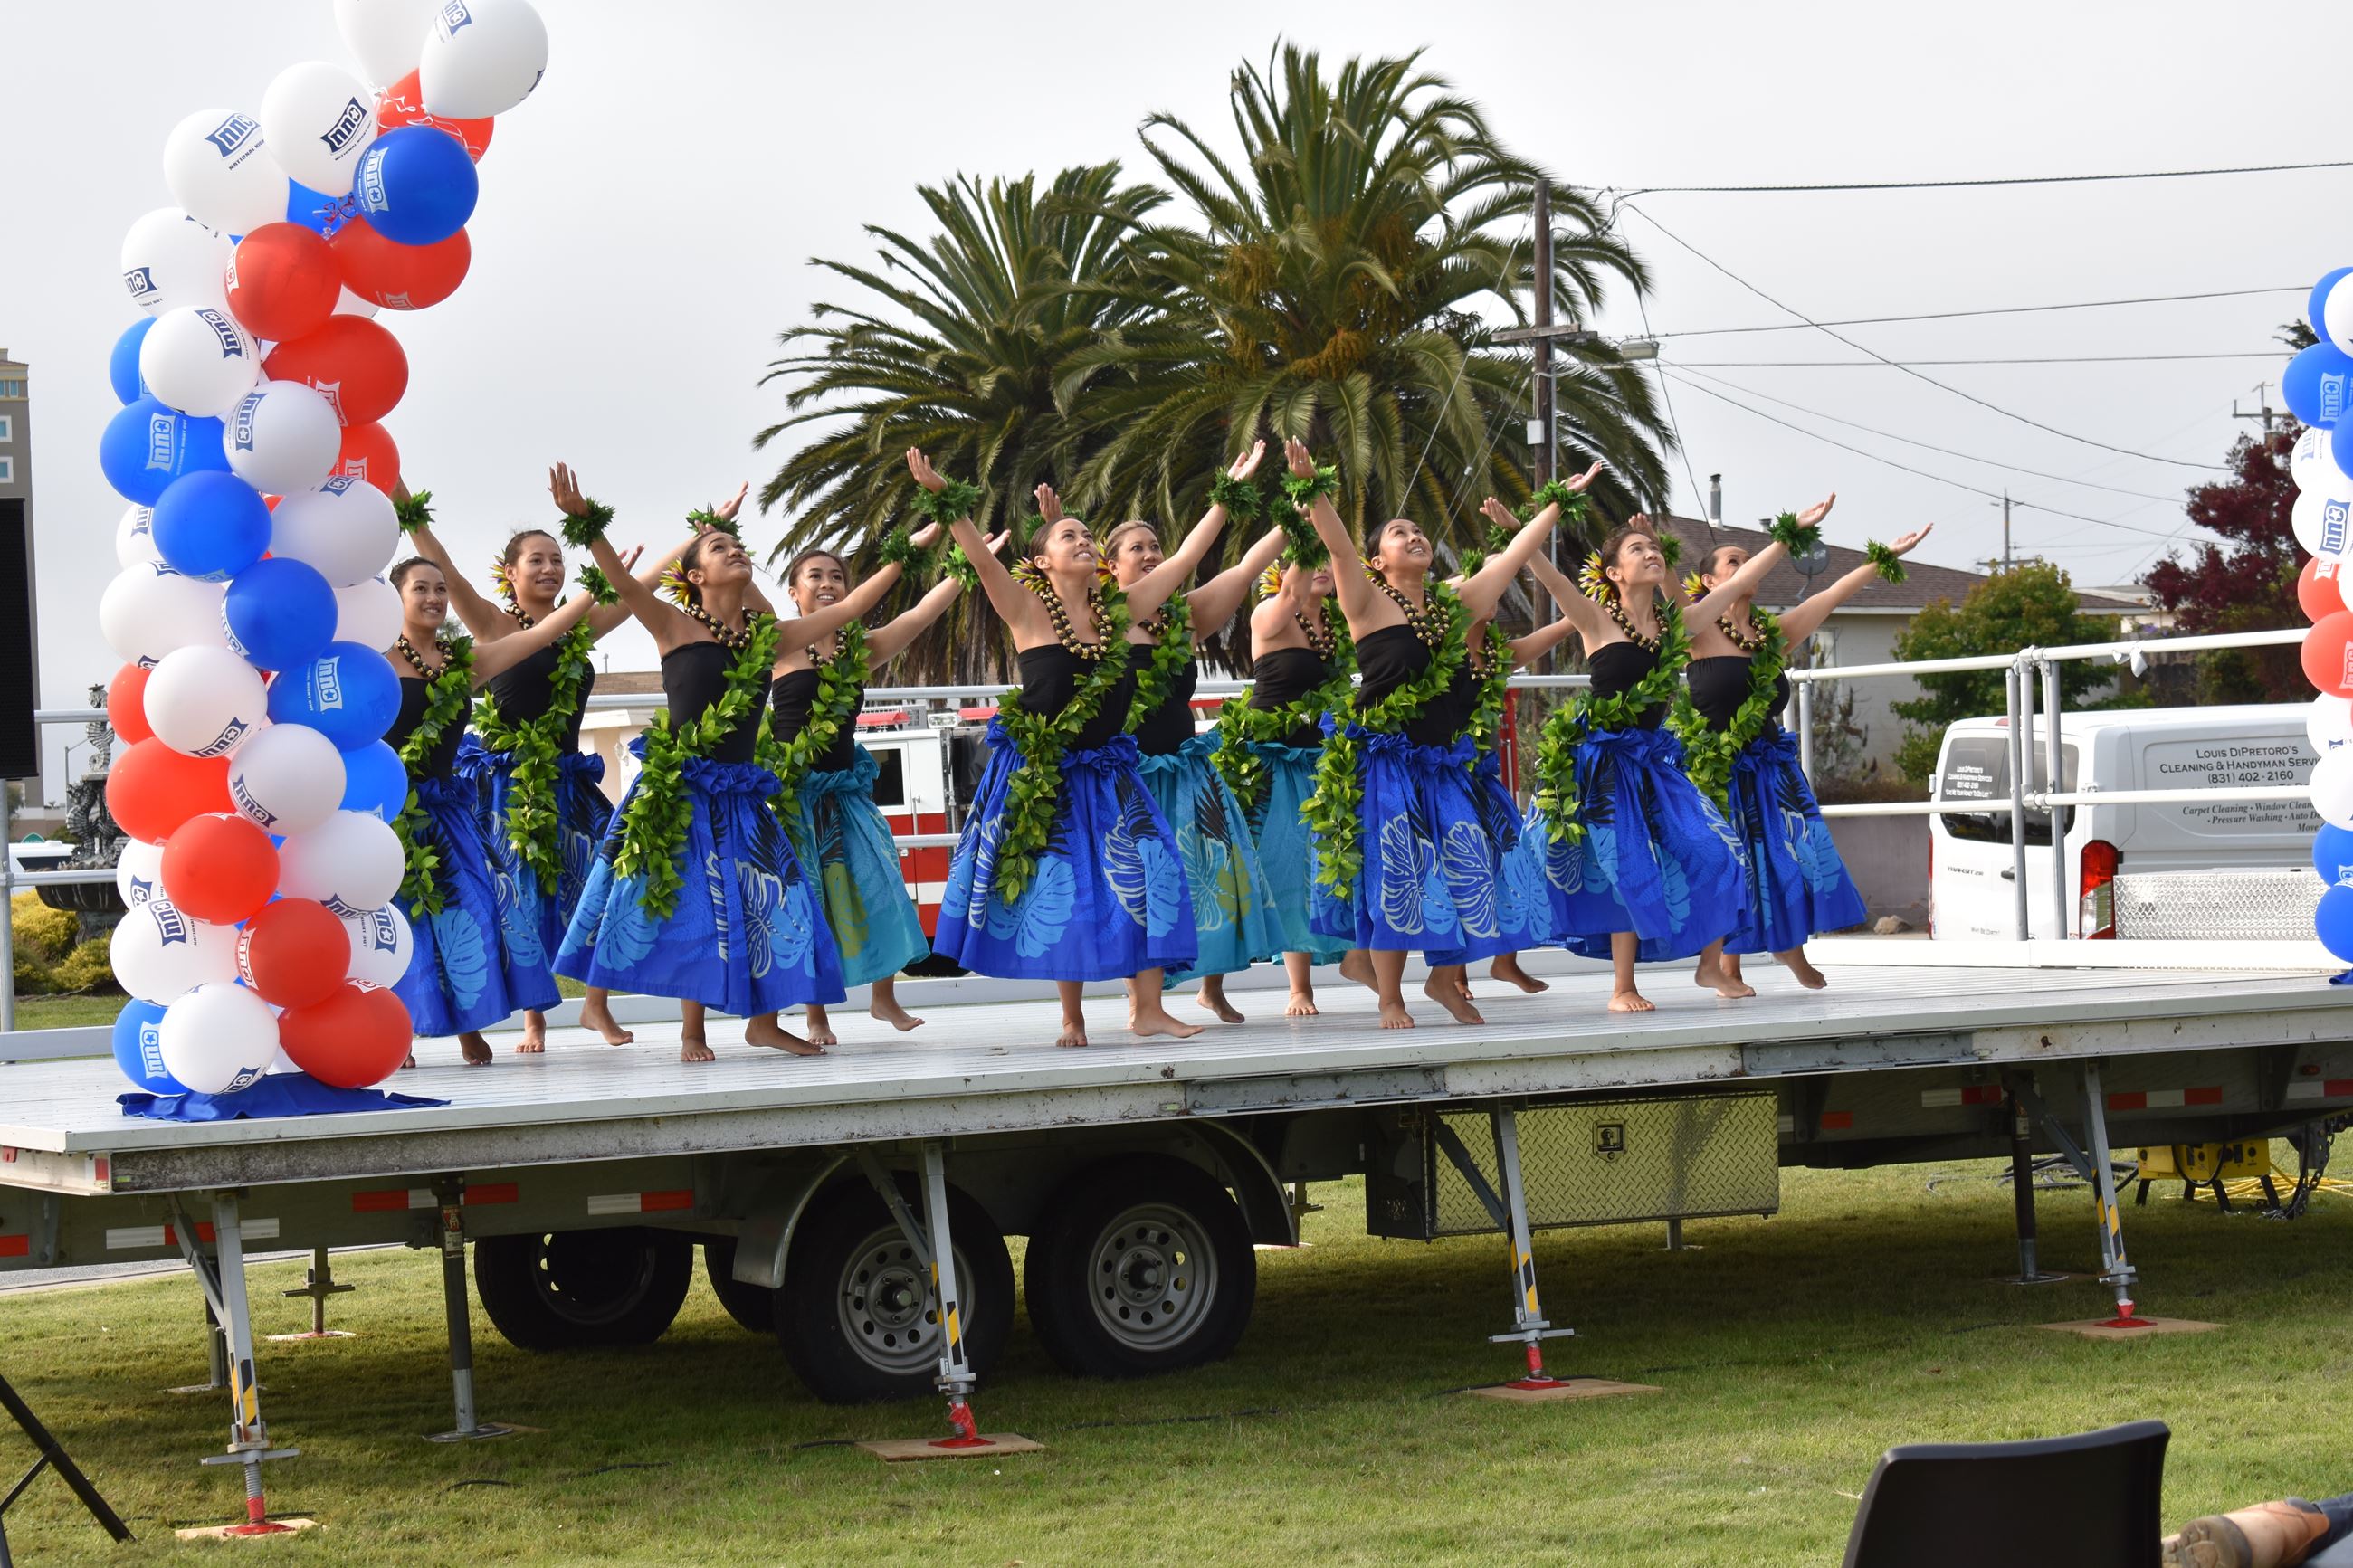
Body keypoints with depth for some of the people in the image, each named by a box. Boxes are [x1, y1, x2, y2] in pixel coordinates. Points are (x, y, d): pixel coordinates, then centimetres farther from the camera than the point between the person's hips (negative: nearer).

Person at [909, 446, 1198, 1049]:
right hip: (1041, 776, -4)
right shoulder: (1028, 609, -6)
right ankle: (1072, 1016, 12)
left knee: (1150, 873, -9)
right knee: (1059, 891, 1)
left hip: (1107, 773, 4)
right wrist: (944, 499, -29)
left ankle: (1148, 1008, -5)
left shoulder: (1117, 610, 6)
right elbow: (981, 559, -19)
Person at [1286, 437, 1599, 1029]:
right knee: (1392, 876, -4)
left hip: (1445, 764, 5)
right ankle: (1390, 998, 3)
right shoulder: (1369, 603, -1)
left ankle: (1444, 978, 18)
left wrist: (1560, 502, 25)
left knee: (1466, 870, 0)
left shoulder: (1456, 603, 13)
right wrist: (1312, 488, -31)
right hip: (1385, 759, -5)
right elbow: (1338, 547, -16)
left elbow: (1513, 555, 20)